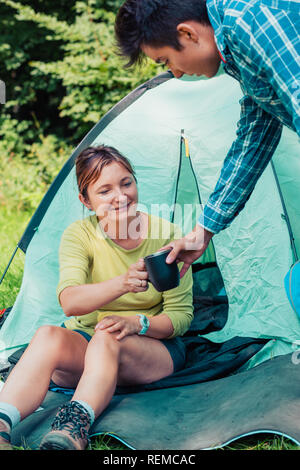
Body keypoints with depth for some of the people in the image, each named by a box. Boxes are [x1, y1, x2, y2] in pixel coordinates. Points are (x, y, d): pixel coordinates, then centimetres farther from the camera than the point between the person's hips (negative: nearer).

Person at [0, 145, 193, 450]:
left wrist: (139, 323, -28)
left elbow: (181, 314, -6)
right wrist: (121, 284, -46)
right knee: (48, 337, -34)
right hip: (84, 341, 1)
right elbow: (69, 302, -27)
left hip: (155, 347, -1)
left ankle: (75, 426, -55)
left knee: (107, 340, -37)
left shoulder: (167, 235, -9)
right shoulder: (79, 235, -8)